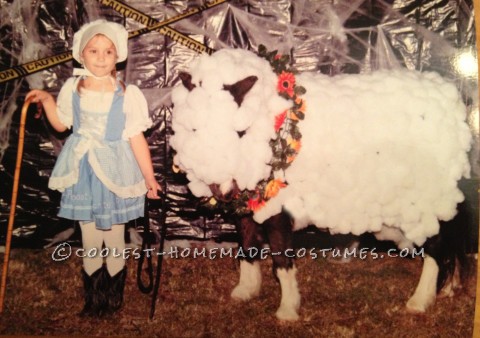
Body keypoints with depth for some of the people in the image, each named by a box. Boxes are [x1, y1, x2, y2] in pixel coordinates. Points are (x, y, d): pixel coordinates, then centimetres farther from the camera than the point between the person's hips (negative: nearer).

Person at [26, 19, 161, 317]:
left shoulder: (127, 94, -12)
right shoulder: (72, 88, -2)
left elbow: (137, 139, -7)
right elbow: (61, 125, 14)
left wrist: (149, 178, -4)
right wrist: (46, 99, 1)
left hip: (114, 171, -3)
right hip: (82, 172, 3)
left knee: (114, 237, 11)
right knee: (89, 237, 14)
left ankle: (114, 292, 32)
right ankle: (93, 294, 32)